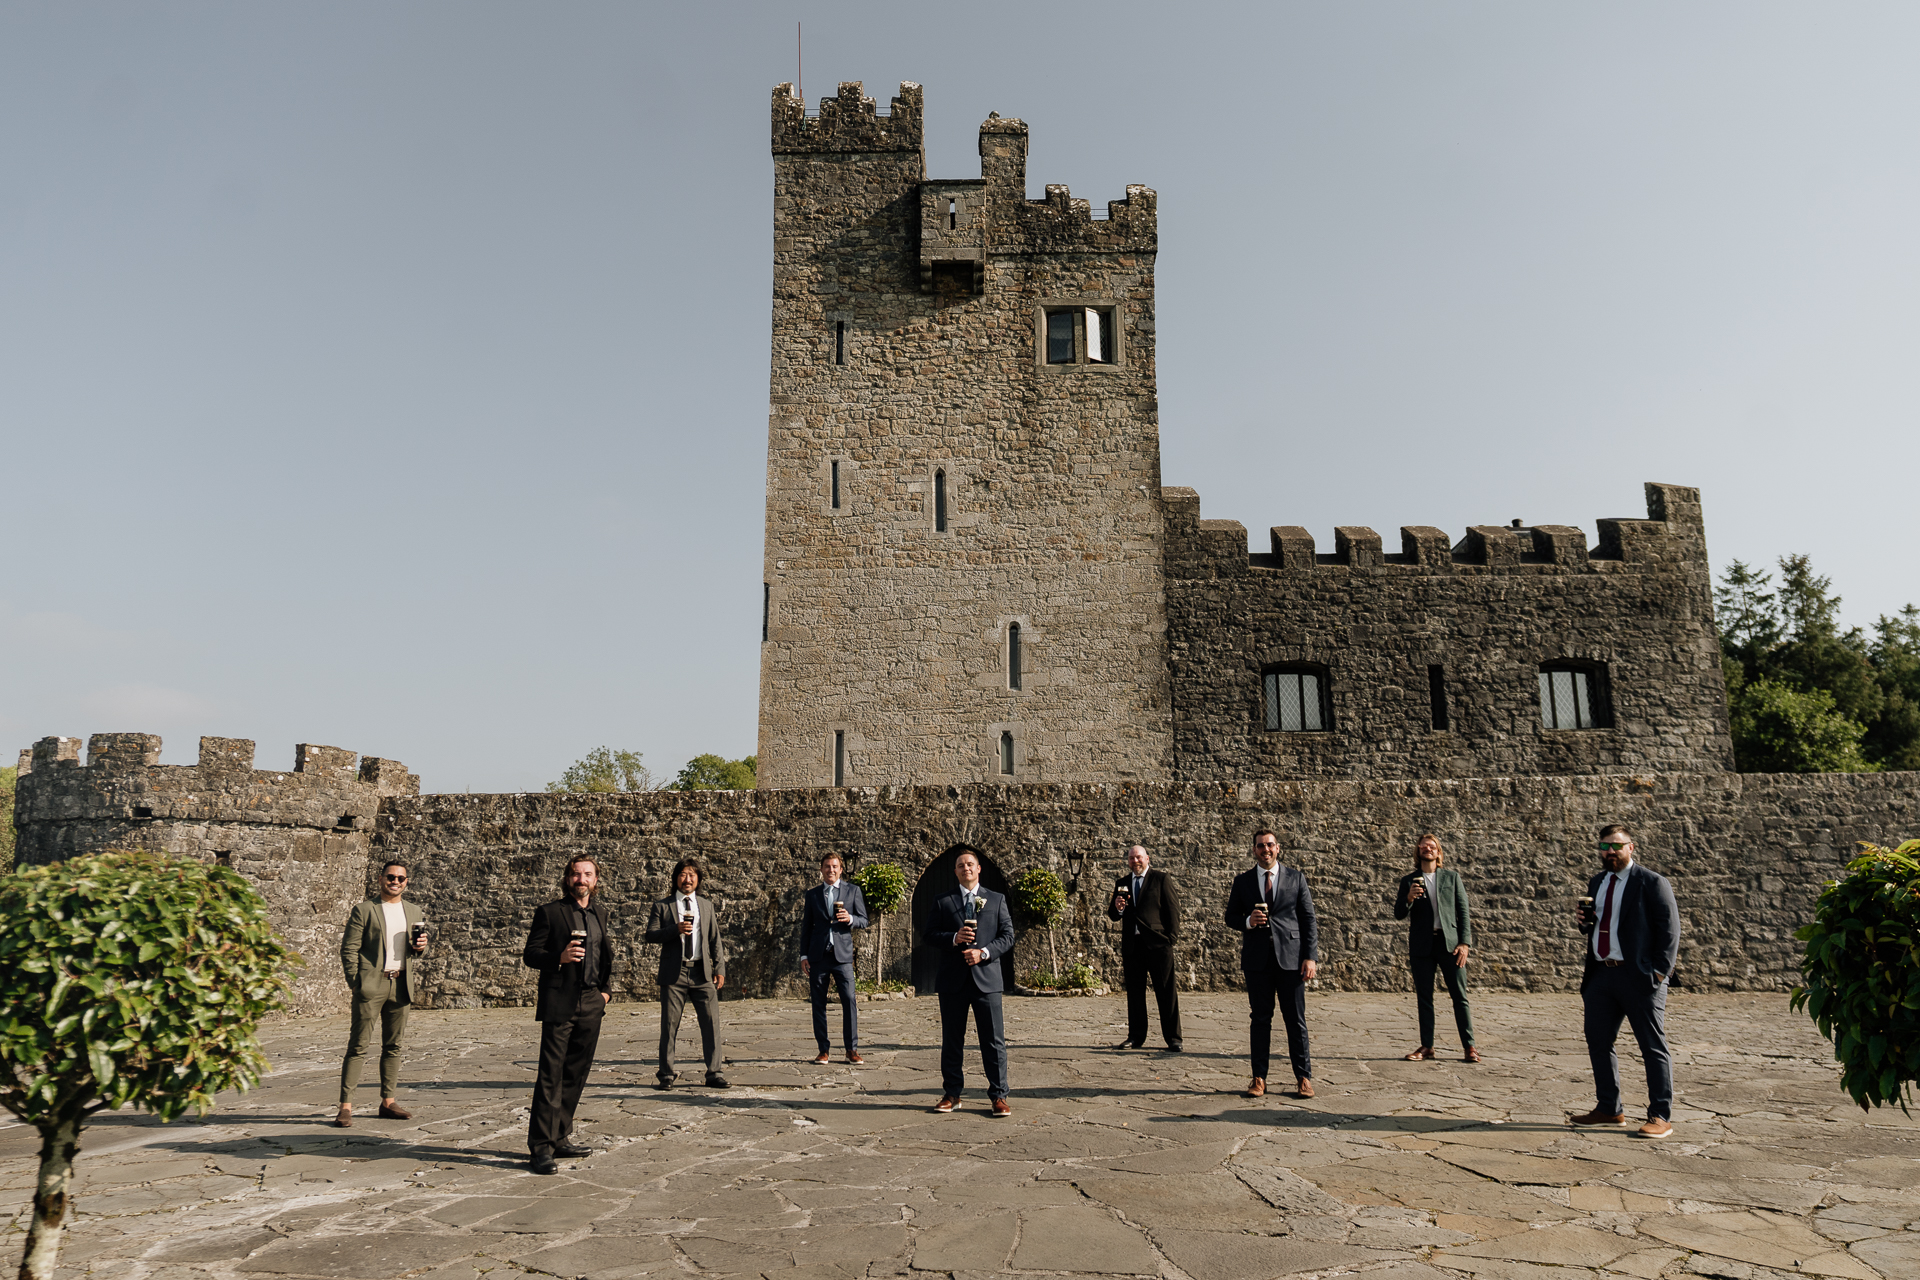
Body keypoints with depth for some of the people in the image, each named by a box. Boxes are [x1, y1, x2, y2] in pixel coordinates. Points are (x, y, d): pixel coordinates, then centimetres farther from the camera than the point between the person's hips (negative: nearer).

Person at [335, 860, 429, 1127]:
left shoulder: (415, 913, 14)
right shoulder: (363, 910, -1)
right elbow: (349, 949, -3)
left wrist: (420, 947, -2)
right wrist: (354, 982, -10)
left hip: (400, 985, 5)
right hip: (371, 985, -5)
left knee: (393, 1045, 9)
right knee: (358, 1045, -5)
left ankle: (388, 1102, 17)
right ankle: (345, 1106, -2)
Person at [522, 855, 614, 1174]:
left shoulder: (600, 914, 15)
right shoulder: (549, 913, -2)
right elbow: (530, 954, -3)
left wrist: (606, 989, 12)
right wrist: (559, 958, -20)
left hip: (591, 1005, 6)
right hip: (559, 1004, -6)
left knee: (575, 1075, 10)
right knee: (551, 1076, -7)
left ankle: (560, 1138, 20)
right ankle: (541, 1148, -3)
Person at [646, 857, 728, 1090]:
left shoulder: (707, 906, 17)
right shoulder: (662, 906, 7)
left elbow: (715, 940, 16)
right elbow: (650, 935, -3)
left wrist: (720, 968, 6)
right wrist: (676, 929, -19)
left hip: (702, 971, 2)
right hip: (674, 973, -2)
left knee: (711, 1021, -3)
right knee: (669, 1025, 2)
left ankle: (713, 1073, 4)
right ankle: (666, 1074, 15)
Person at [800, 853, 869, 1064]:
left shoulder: (853, 890, 8)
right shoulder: (812, 894, 12)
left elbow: (863, 921, 7)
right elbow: (806, 926, 14)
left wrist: (850, 919, -15)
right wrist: (803, 955, 6)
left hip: (842, 954, -2)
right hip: (818, 956, 2)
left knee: (849, 1000, -8)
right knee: (818, 1003, 2)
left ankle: (852, 1049, 0)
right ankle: (824, 1049, 10)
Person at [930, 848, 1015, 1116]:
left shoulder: (997, 900, 9)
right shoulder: (943, 902, 9)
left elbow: (1007, 935, 4)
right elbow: (931, 934, 4)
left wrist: (984, 952, -11)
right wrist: (954, 938, -14)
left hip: (986, 977, -1)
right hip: (952, 980, 1)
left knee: (994, 1040, 0)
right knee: (951, 1040, 8)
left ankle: (999, 1096, 8)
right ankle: (951, 1094, 19)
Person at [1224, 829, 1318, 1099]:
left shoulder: (1296, 878, 7)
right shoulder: (1242, 881, 9)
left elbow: (1309, 920, 5)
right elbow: (1230, 917, 12)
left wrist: (1310, 957, -4)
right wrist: (1247, 921, -10)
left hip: (1290, 957, -1)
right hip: (1257, 960, 1)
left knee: (1296, 1020, 1)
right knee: (1260, 1019, 4)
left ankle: (1304, 1077, 10)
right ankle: (1259, 1078, 10)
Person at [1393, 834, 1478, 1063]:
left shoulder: (1452, 877, 9)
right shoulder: (1409, 881, 9)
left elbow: (1463, 912, 6)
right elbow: (1399, 915, 7)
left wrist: (1465, 942, -4)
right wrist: (1408, 899, -14)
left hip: (1450, 942, -1)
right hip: (1422, 946, 1)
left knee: (1460, 997, -2)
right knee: (1424, 998, 4)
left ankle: (1469, 1046, 5)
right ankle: (1426, 1046, 11)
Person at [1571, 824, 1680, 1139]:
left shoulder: (1652, 883, -5)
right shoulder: (1596, 883, 16)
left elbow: (1669, 929, -8)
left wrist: (1660, 971, -15)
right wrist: (1585, 921, 1)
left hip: (1639, 977, -7)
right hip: (1600, 974, 7)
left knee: (1653, 1047, -1)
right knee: (1598, 1042, 10)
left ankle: (1661, 1116, 6)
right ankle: (1609, 1109, 22)